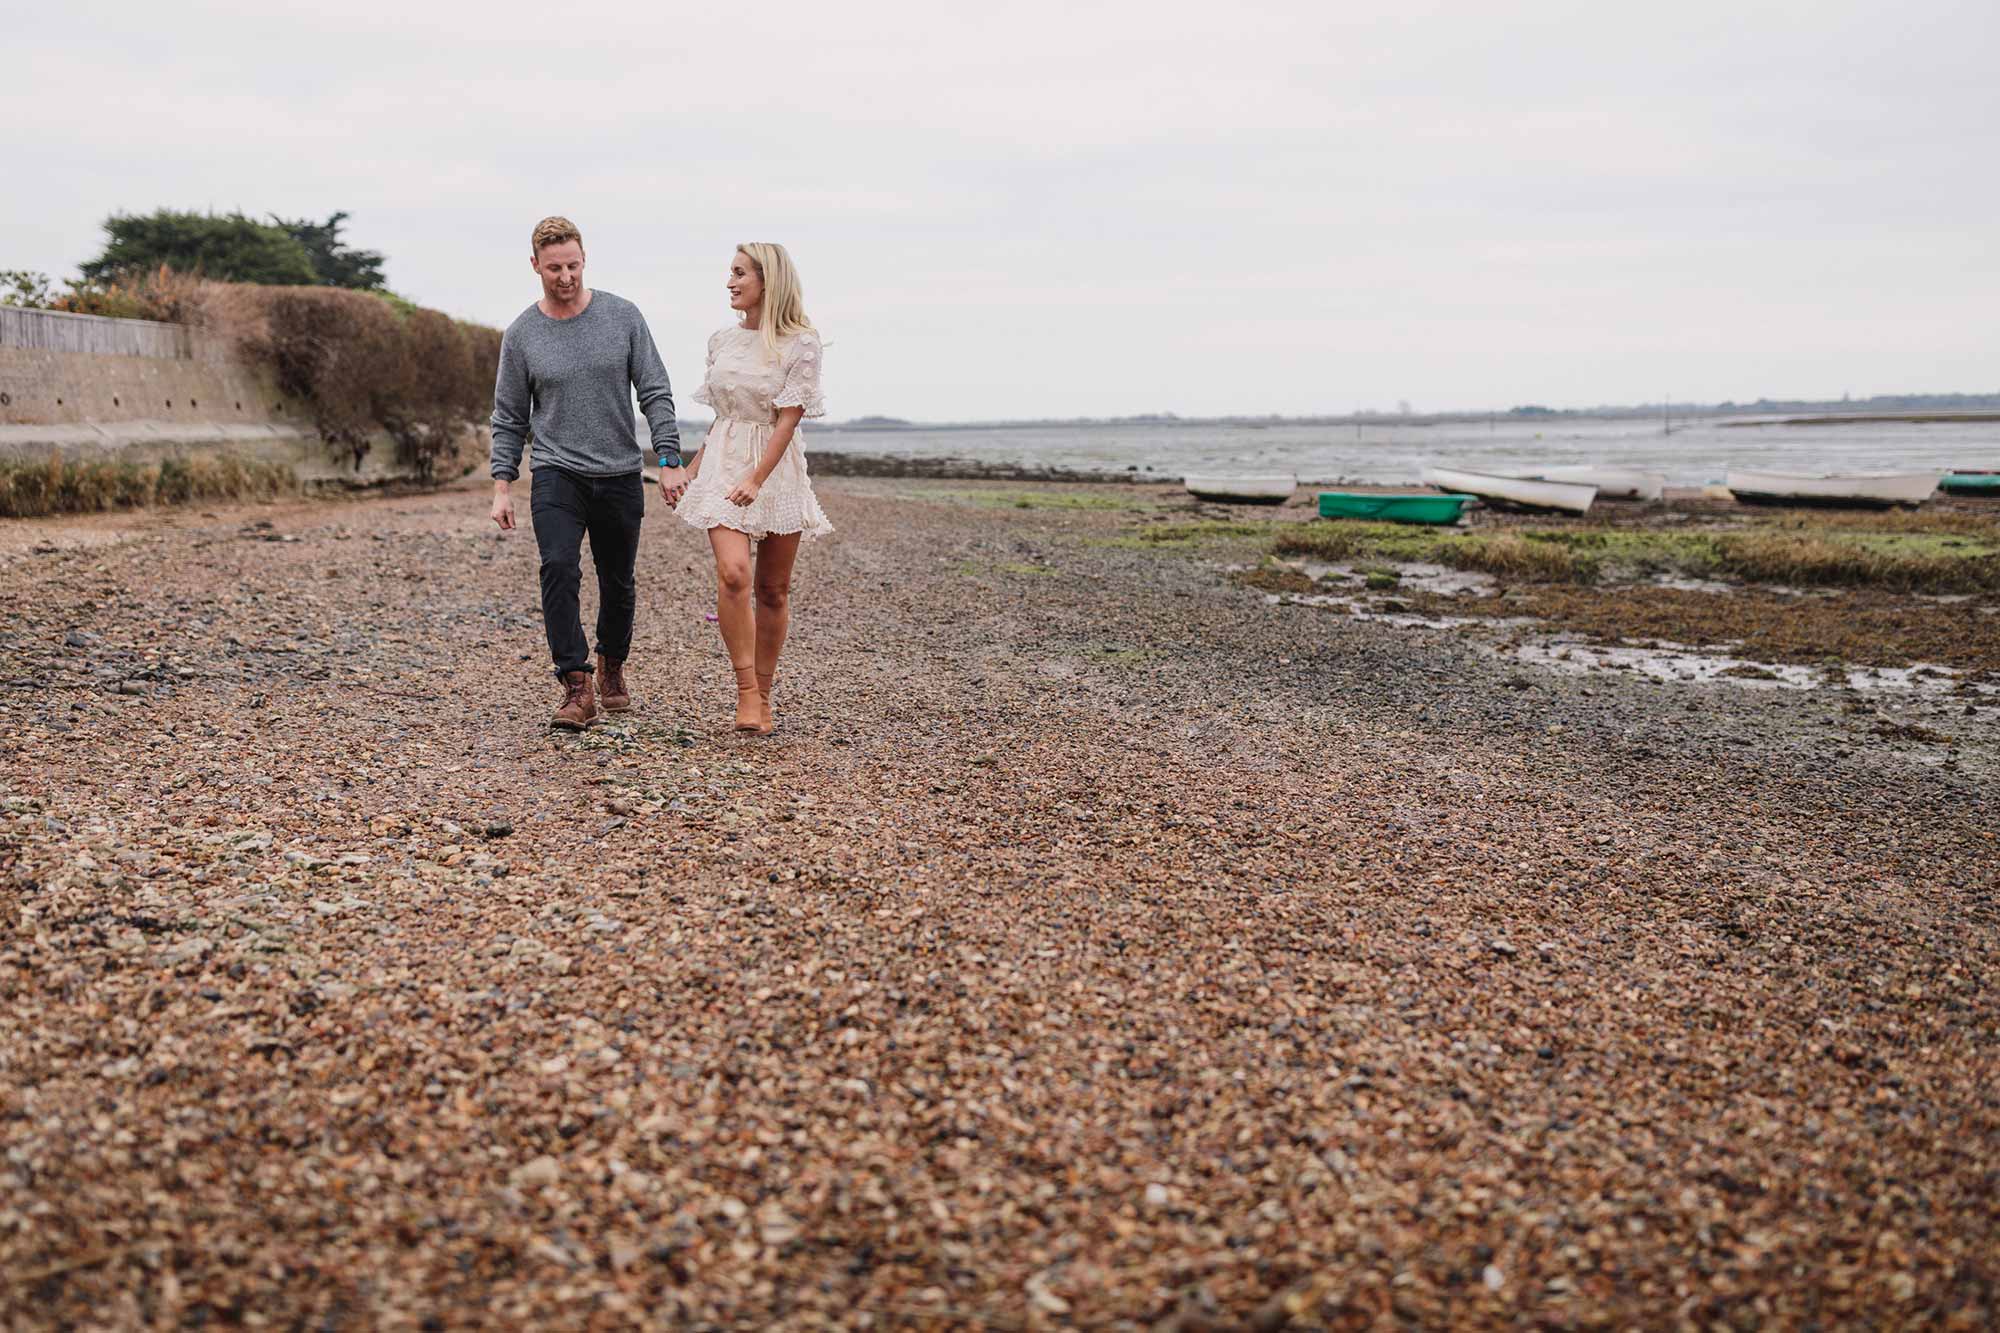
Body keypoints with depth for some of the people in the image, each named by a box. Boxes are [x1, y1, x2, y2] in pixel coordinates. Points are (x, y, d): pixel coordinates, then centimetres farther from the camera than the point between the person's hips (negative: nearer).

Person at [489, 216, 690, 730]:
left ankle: (612, 667, 35)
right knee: (559, 568, -22)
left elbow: (655, 394, 1)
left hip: (621, 478, 1)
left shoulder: (623, 316, 0)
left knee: (618, 585, 11)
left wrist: (670, 461, -7)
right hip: (557, 476, -1)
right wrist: (502, 487, -1)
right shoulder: (521, 334, 1)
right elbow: (509, 419, 6)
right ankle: (578, 688, -18)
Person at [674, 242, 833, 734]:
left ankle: (763, 695, 18)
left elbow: (787, 419, -12)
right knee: (733, 573, -18)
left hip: (777, 467, -2)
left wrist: (755, 479, -21)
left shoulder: (800, 344, -6)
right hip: (725, 462, 2)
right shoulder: (721, 341, 9)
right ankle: (746, 692, -12)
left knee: (773, 588, 5)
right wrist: (694, 467, 22)